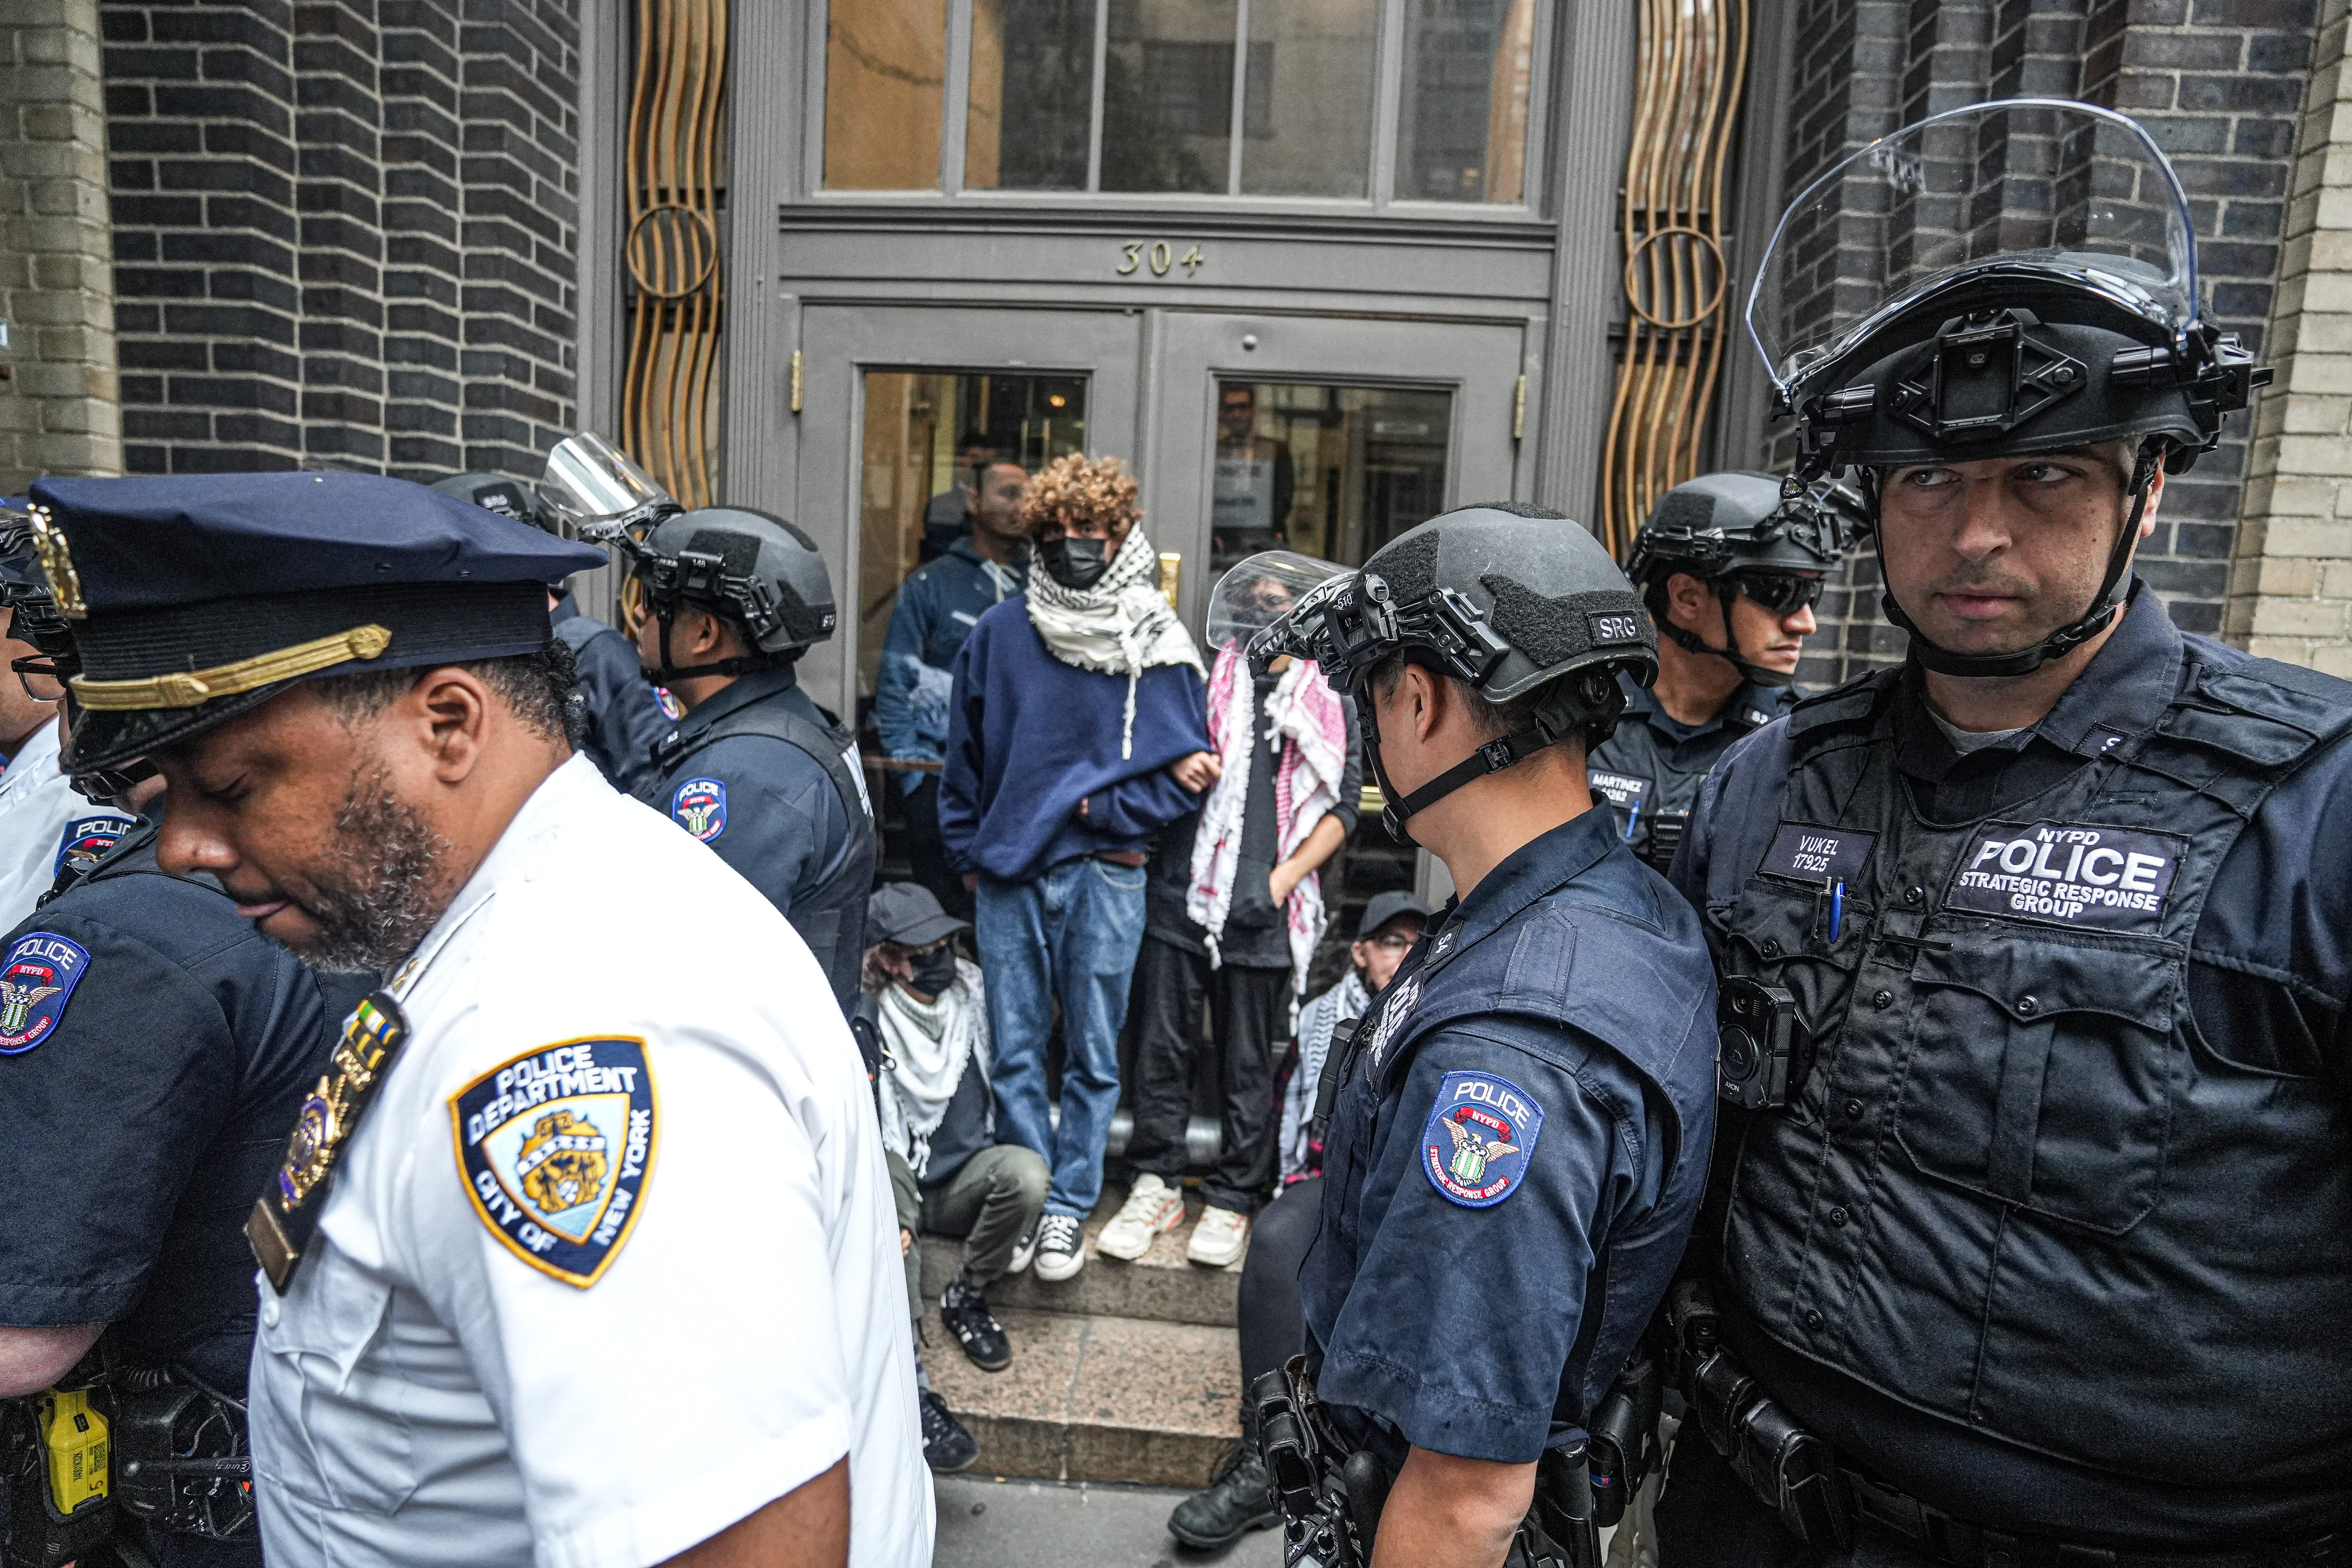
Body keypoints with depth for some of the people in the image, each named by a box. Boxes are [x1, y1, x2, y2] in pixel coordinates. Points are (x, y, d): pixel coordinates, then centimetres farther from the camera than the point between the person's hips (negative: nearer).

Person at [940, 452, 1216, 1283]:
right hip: (1008, 872, 2)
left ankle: (1068, 1206, 22)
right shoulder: (999, 632, 4)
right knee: (1015, 1051, 9)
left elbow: (1189, 770, 0)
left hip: (1105, 874, -1)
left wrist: (1102, 808, -10)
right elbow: (964, 754, 11)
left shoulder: (1159, 646, -1)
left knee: (1094, 1053, 7)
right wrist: (969, 852, 9)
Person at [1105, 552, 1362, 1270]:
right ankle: (1156, 1186, 21)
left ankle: (1233, 1201, 21)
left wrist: (1282, 880, -6)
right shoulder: (1203, 683, 10)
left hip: (1262, 912, -1)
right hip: (1180, 895, 1)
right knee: (1162, 1047, 5)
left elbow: (1342, 807, 5)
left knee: (1248, 1063, 8)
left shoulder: (1331, 706, 9)